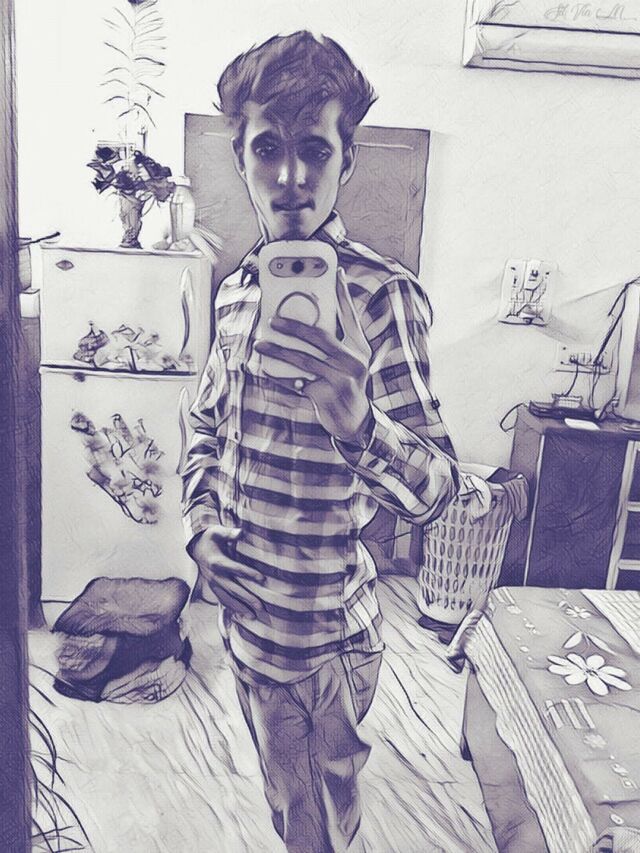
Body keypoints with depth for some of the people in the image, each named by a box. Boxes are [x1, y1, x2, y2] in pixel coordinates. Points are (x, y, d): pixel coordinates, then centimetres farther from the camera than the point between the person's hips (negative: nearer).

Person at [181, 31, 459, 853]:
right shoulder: (236, 287, 1)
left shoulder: (384, 296, -20)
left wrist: (359, 420, -46)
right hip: (241, 603, 6)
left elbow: (433, 490, -25)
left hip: (320, 626, -6)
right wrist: (200, 527, -2)